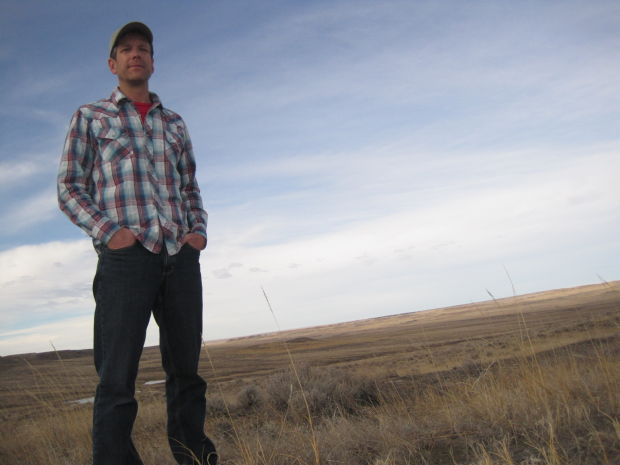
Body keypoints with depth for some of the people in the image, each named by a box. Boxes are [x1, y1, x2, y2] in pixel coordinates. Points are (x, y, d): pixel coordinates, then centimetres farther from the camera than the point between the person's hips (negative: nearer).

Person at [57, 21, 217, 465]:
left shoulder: (174, 123, 21)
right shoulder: (90, 117, 11)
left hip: (181, 257, 4)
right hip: (125, 256, -3)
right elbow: (69, 188, 5)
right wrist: (107, 232, -11)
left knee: (186, 370, 9)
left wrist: (199, 230, 5)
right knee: (117, 378, -6)